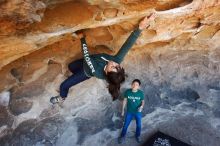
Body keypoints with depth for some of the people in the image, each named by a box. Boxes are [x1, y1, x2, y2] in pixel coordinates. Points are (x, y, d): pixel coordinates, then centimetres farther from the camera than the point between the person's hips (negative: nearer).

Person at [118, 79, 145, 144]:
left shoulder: (141, 93, -18)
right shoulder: (127, 92, -18)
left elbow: (143, 101, -3)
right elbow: (125, 100, -4)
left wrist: (142, 106, -24)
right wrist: (123, 110, 1)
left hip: (138, 112, 0)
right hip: (129, 112, 0)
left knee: (138, 125, 18)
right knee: (125, 125, 14)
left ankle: (137, 136, 47)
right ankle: (122, 136, 40)